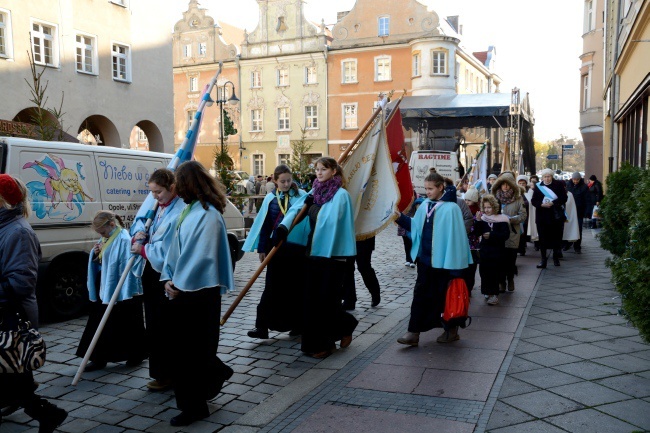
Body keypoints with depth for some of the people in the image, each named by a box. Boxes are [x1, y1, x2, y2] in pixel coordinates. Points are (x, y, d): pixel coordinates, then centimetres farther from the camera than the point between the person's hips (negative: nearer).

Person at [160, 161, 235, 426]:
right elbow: (176, 247, 10)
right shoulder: (189, 210, 10)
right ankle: (216, 374, 40)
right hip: (183, 289, 9)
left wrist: (180, 284, -14)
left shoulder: (208, 214, -18)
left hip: (199, 291, -9)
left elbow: (203, 255, -22)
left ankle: (194, 405, 17)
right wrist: (169, 279, -2)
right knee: (180, 343, 17)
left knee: (192, 347, 2)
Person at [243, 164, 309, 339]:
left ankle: (297, 324, 22)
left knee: (296, 287, 8)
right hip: (277, 247, 2)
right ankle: (262, 326, 7)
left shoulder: (301, 195, -1)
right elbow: (264, 225, 8)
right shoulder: (270, 198, 5)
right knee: (272, 287, 4)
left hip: (297, 247, -2)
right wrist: (262, 248, 6)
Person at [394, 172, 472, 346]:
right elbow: (416, 226, 12)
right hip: (424, 258, 6)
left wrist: (454, 264, -16)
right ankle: (414, 332, 9)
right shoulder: (425, 205, 6)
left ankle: (452, 330, 25)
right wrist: (400, 218, -4)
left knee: (445, 295, 7)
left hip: (442, 260, -6)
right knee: (420, 294, 5)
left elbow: (455, 236, -15)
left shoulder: (451, 208, -14)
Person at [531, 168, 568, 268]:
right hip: (542, 216, 1)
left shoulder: (558, 185, 2)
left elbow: (564, 198, -5)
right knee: (543, 238, 0)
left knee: (556, 237, 6)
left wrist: (553, 203, -19)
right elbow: (533, 201, 2)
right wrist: (542, 204, -17)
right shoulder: (538, 186, 5)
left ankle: (556, 257, 22)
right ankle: (543, 259, 7)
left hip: (556, 216, 0)